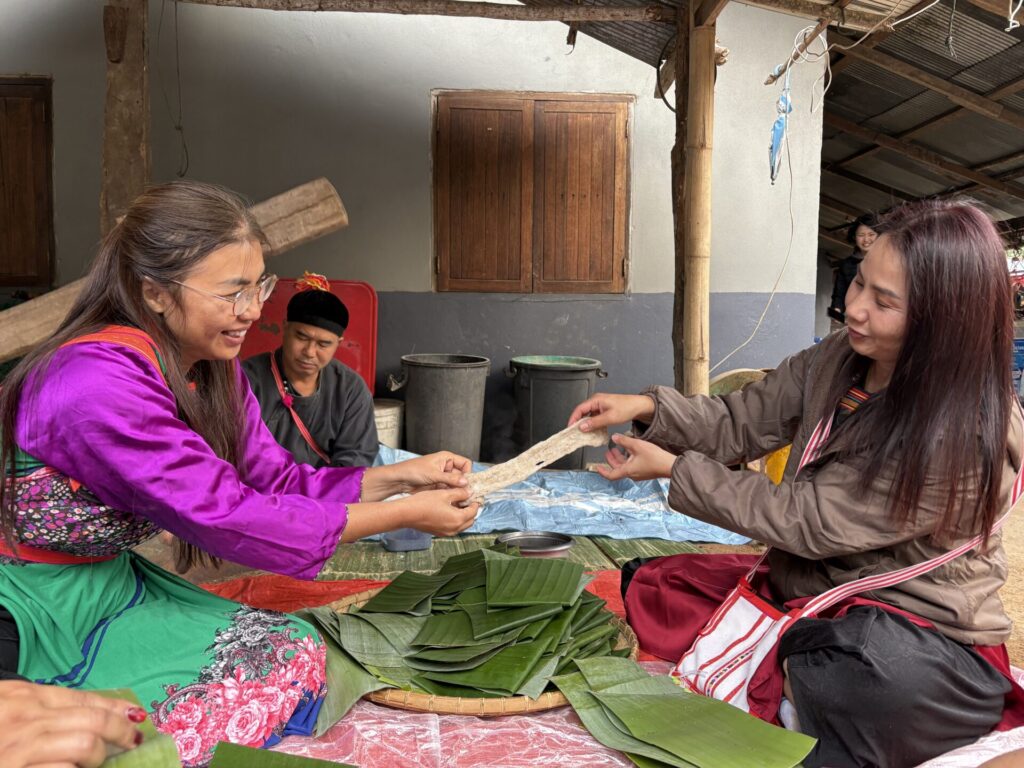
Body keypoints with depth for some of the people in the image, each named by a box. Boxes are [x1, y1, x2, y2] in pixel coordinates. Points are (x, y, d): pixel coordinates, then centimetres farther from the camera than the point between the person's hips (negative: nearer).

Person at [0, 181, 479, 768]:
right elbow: (226, 516, -30)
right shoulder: (96, 383, -30)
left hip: (116, 582, 8)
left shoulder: (213, 368, -3)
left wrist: (402, 476, -11)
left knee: (298, 653, -3)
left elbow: (276, 477, 1)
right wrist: (404, 516, -25)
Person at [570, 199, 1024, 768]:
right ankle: (791, 680, -13)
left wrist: (673, 470, -18)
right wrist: (648, 408, -16)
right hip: (810, 581, 7)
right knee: (653, 587, 1)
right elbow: (743, 421, 2)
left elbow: (807, 520, -23)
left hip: (925, 630, -7)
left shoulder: (965, 435, -26)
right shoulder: (837, 361, -5)